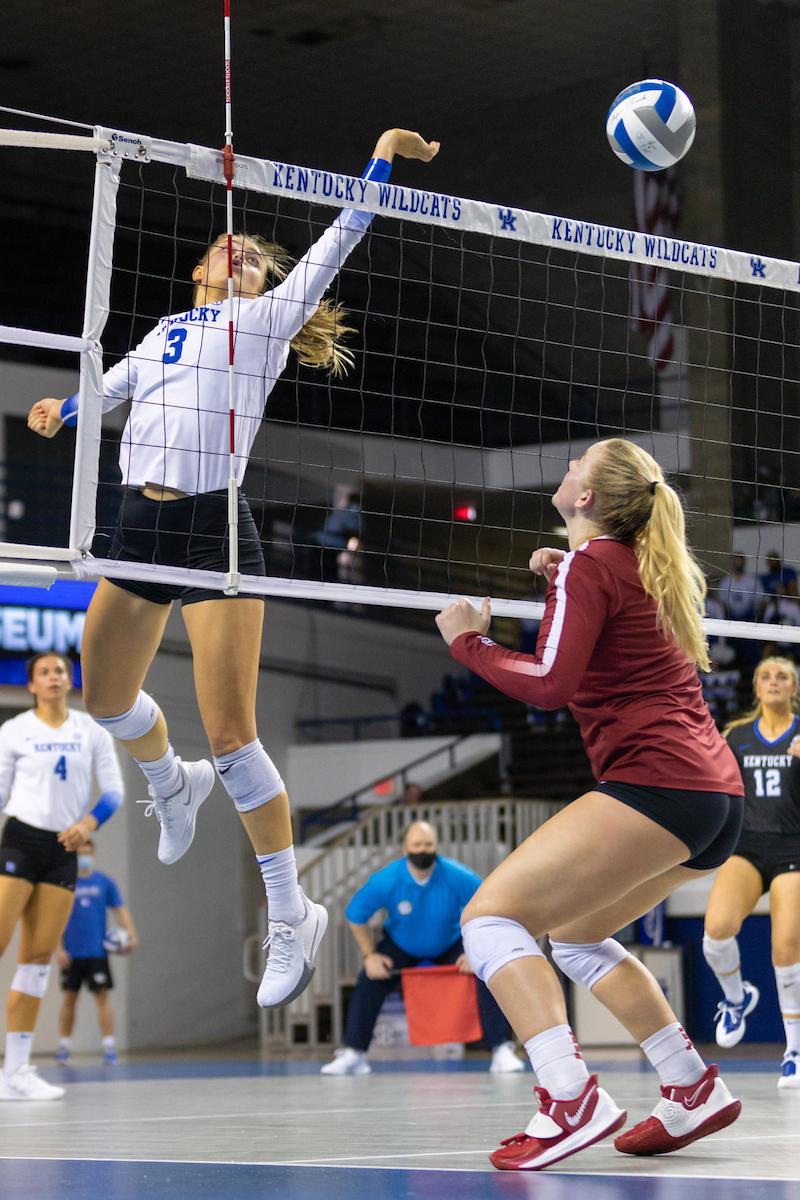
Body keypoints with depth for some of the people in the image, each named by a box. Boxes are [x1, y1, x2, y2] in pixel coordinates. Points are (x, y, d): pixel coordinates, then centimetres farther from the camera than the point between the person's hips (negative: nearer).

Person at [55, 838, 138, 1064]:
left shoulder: (105, 882, 5)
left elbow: (120, 910, 5)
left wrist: (131, 935, -9)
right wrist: (59, 949, -7)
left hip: (97, 951, 0)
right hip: (71, 953, 0)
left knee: (102, 995, -5)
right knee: (69, 998, 5)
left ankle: (109, 1046, -7)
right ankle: (64, 1046, 14)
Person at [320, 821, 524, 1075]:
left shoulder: (457, 877, -27)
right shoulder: (385, 881, -25)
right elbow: (355, 914, -8)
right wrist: (369, 955, -13)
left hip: (451, 945, -1)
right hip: (401, 946, 1)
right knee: (369, 980, -20)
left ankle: (501, 1052, -17)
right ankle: (354, 1054, -8)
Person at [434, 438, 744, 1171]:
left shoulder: (591, 565, -5)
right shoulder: (649, 566, 20)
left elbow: (549, 684, -14)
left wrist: (469, 641, 0)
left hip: (656, 782, -9)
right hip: (717, 793, 9)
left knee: (491, 913, -11)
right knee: (573, 933, 24)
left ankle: (571, 1098, -27)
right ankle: (695, 1091, 16)